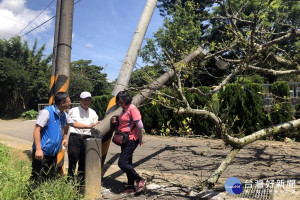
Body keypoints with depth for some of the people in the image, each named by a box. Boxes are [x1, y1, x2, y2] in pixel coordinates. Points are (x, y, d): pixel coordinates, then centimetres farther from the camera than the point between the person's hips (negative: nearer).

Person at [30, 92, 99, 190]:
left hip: (53, 153, 8)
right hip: (42, 152, -8)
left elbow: (74, 124, 23)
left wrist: (90, 126, 20)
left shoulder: (63, 115, 8)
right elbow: (37, 129, -18)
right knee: (37, 180, -1)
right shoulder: (47, 112, -16)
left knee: (50, 179, 17)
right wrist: (38, 149, -23)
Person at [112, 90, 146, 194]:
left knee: (122, 163, -10)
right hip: (125, 140, 10)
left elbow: (140, 125, -20)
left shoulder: (132, 109, -15)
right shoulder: (124, 109, 14)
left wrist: (140, 139, -13)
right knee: (127, 163, 13)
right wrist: (116, 121, 3)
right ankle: (130, 186, 25)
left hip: (131, 140, -10)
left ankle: (140, 180, 2)